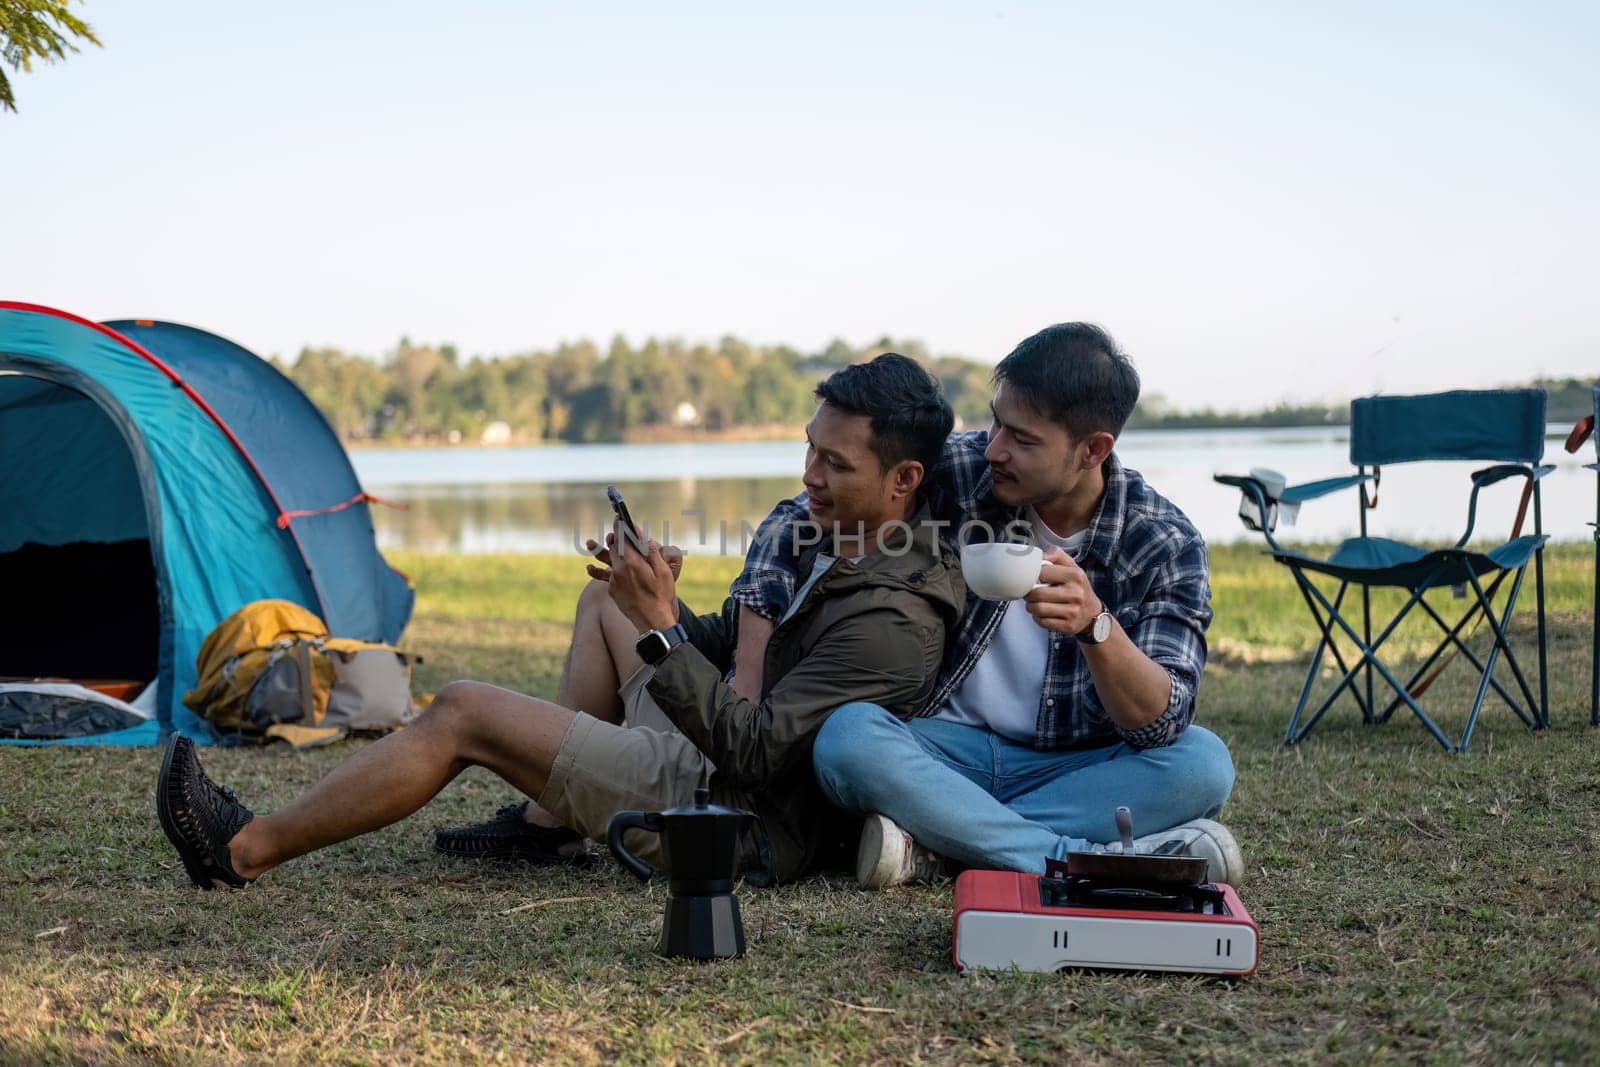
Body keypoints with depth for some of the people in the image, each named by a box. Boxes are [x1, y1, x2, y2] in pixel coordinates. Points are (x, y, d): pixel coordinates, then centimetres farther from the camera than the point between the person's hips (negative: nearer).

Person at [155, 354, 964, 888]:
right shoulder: (843, 550, 8)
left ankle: (244, 851, 0)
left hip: (745, 823, -10)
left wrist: (660, 631, -30)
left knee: (463, 712, -9)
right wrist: (666, 608, 1)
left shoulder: (889, 619, -22)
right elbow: (735, 650, 18)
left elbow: (753, 753, -27)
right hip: (728, 776, 10)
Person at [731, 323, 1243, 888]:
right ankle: (1087, 857, -32)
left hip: (1073, 769, 0)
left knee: (1202, 762, -29)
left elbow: (1161, 723, -19)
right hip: (948, 752, 0)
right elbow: (795, 521, 1)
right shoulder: (957, 471, -7)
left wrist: (1095, 625, -39)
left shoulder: (1166, 546, -10)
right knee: (847, 735, -31)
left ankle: (935, 841, -27)